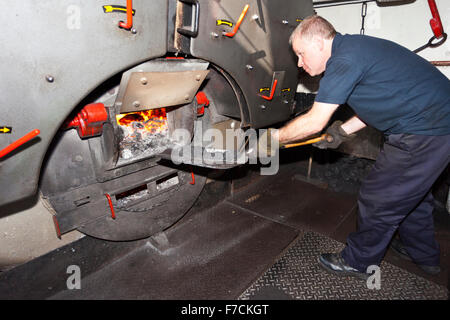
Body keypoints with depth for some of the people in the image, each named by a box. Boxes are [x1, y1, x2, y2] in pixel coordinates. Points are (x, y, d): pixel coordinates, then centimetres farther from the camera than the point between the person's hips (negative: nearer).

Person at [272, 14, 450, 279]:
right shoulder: (354, 48, 11)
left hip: (426, 129, -10)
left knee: (378, 200, 1)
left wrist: (275, 137, -7)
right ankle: (425, 256, 46)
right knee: (411, 191, 25)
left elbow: (315, 121, -21)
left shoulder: (345, 59, -21)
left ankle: (359, 262, 23)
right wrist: (345, 130, 10)